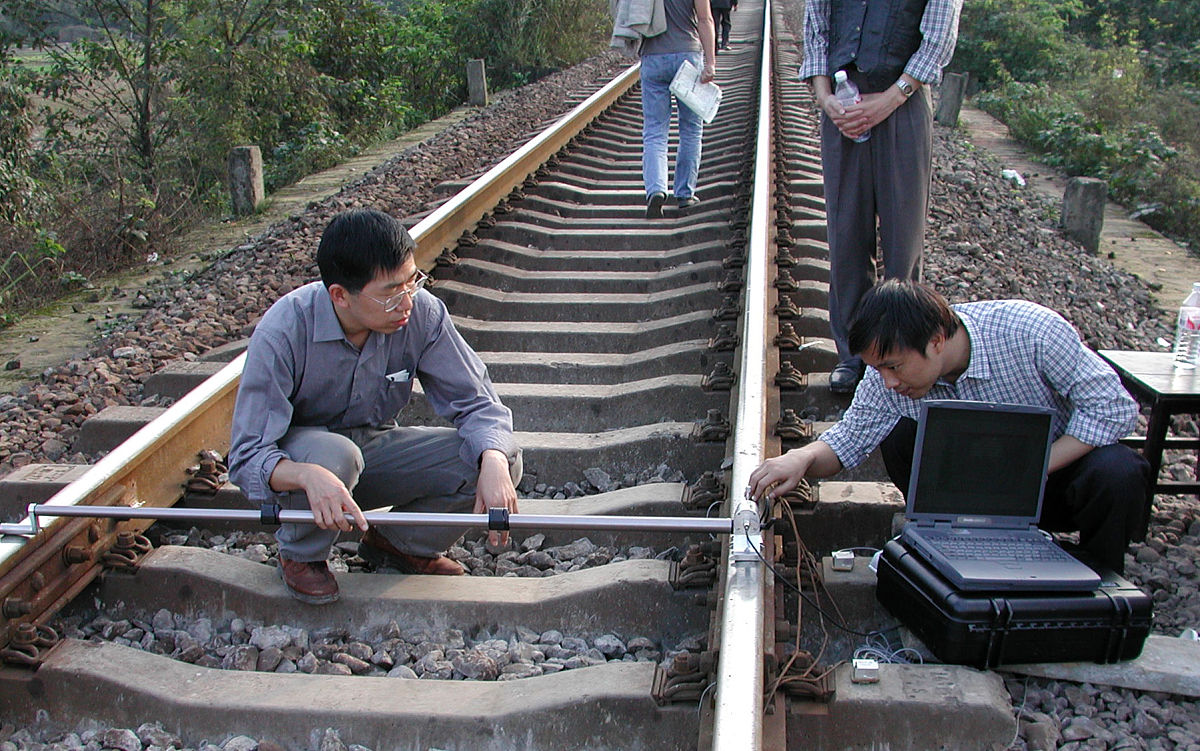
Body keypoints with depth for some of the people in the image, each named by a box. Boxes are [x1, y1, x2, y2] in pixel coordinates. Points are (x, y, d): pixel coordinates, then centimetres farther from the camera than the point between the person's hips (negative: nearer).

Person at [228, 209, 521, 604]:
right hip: (296, 452, -3)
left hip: (375, 445, 3)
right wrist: (309, 475, -51)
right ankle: (300, 554, -5)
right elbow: (247, 457, -28)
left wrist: (494, 461, -36)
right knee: (333, 454, -39)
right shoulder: (282, 333, -29)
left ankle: (396, 542, 7)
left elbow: (476, 400, -14)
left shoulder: (421, 312, -22)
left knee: (500, 460, -18)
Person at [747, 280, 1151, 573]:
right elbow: (849, 439, -9)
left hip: (1063, 464, -3)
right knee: (899, 436, -19)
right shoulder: (889, 373, -19)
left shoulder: (1029, 330, -30)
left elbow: (1114, 407, -24)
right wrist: (802, 458, -31)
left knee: (1117, 474, -34)